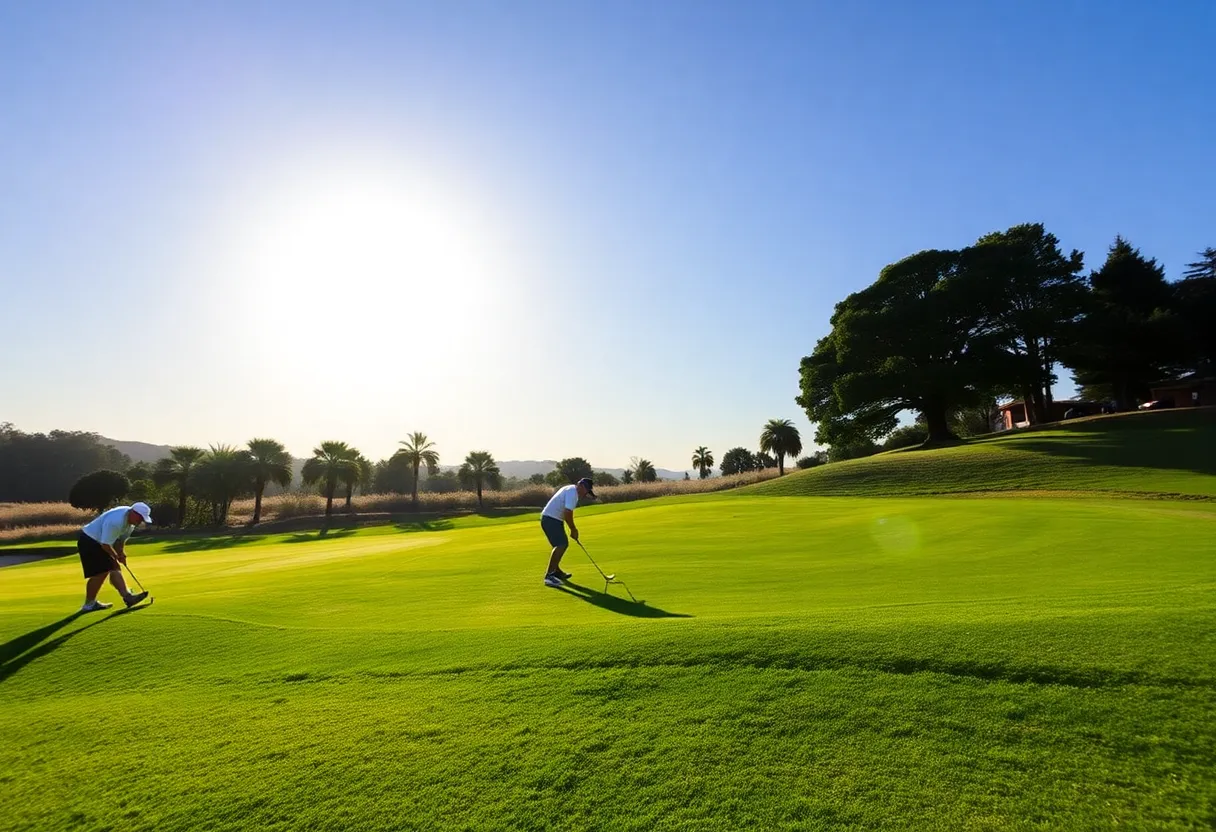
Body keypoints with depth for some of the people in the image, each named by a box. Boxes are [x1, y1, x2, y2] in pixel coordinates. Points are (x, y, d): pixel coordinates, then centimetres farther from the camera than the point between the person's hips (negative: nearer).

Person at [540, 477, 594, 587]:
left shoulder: (570, 490, 18)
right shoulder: (573, 493, -15)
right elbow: (568, 513, -23)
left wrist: (573, 528, 17)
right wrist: (573, 529, -11)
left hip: (551, 519, 11)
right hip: (551, 519, -11)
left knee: (563, 544, 21)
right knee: (561, 545, -19)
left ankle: (556, 571, 36)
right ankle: (549, 576, -21)